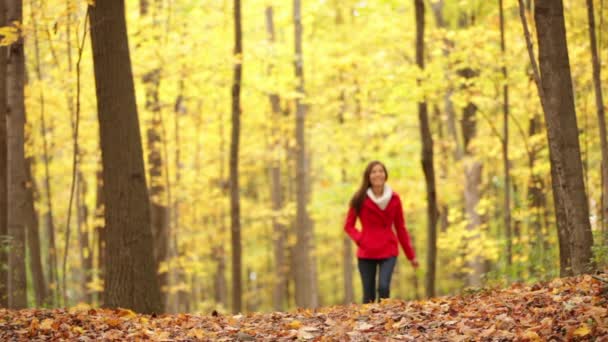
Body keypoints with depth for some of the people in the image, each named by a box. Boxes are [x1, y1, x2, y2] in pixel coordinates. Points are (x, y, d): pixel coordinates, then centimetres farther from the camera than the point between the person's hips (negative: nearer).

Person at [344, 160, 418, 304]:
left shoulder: (394, 199, 3)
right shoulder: (360, 199, -1)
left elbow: (400, 228, 10)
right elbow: (348, 226, 5)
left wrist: (411, 255, 10)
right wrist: (360, 240, -14)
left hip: (388, 251, 0)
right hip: (366, 253, 0)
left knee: (383, 287, -19)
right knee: (369, 295, 1)